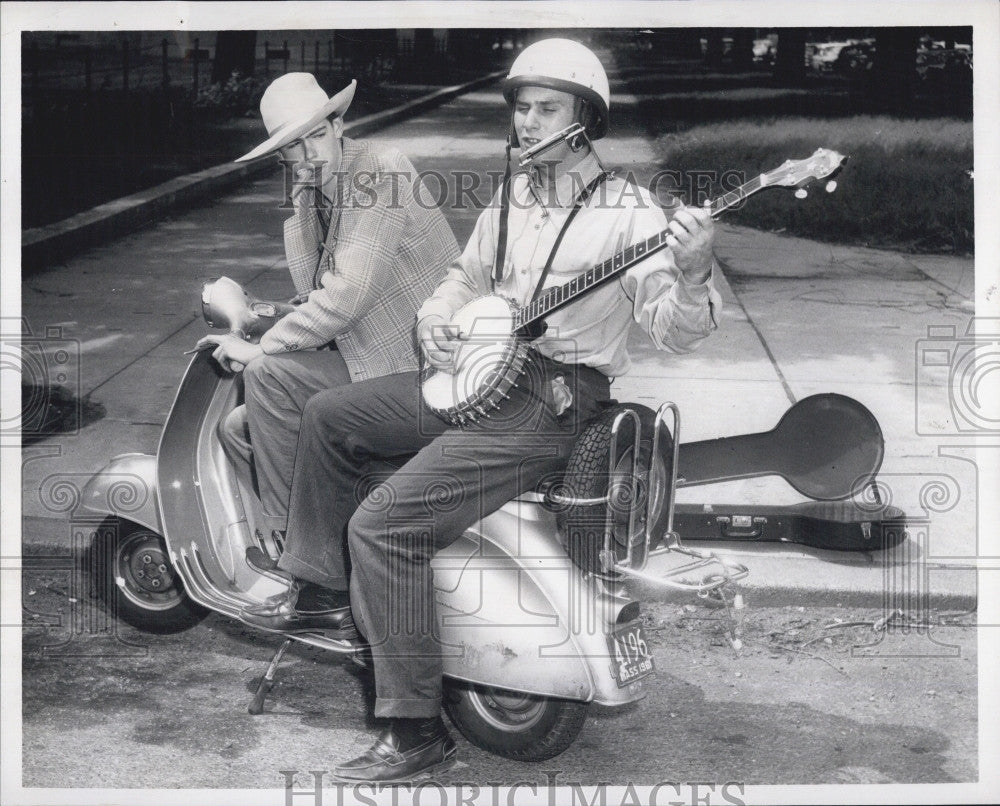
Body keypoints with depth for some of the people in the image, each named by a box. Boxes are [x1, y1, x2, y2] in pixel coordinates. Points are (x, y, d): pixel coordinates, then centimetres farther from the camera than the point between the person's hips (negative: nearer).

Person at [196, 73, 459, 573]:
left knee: (268, 375, -20)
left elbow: (348, 293, -24)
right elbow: (315, 298, 13)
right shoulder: (307, 198, 10)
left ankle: (291, 543, -5)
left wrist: (260, 348, -16)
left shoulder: (381, 169, -17)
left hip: (419, 367, -10)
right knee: (238, 430, 6)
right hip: (364, 359, 10)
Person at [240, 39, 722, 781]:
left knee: (382, 524, -20)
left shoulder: (627, 213, -11)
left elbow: (673, 331, -18)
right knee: (330, 415, 13)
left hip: (552, 405, -9)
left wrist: (694, 275, -40)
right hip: (481, 377, 9)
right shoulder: (510, 198, 13)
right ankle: (320, 583, 26)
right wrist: (436, 321, 6)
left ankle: (417, 731, -12)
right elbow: (467, 276, 27)